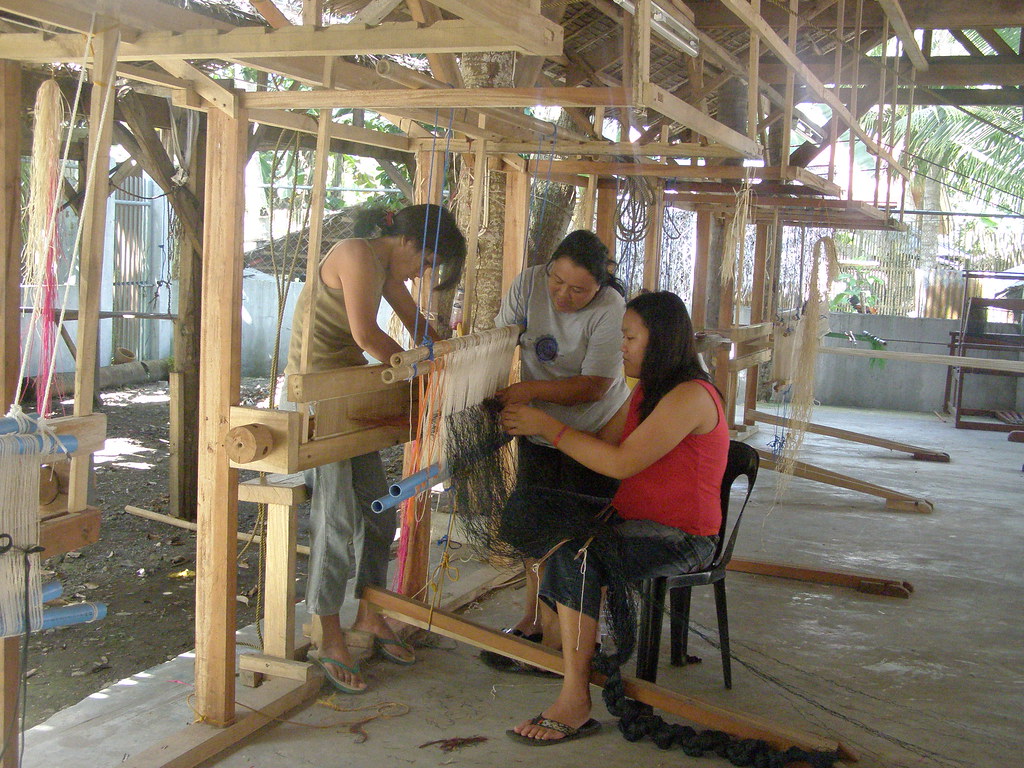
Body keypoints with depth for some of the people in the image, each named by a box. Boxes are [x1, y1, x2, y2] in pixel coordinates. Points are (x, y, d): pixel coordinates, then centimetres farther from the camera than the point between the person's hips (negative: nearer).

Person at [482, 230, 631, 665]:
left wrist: (532, 390, -34)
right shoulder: (530, 283, -10)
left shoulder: (611, 311, -23)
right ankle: (532, 619, 30)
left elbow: (594, 386, -25)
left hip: (595, 435, -5)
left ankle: (553, 639, 4)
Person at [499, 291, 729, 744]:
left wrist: (548, 427, -19)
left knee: (574, 555, -33)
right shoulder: (647, 390, 13)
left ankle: (575, 703, -27)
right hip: (633, 518, 10)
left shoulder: (691, 396, -19)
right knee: (529, 504, 4)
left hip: (680, 538, -10)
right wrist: (532, 425, 2)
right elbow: (603, 442, 10)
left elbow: (621, 463, -25)